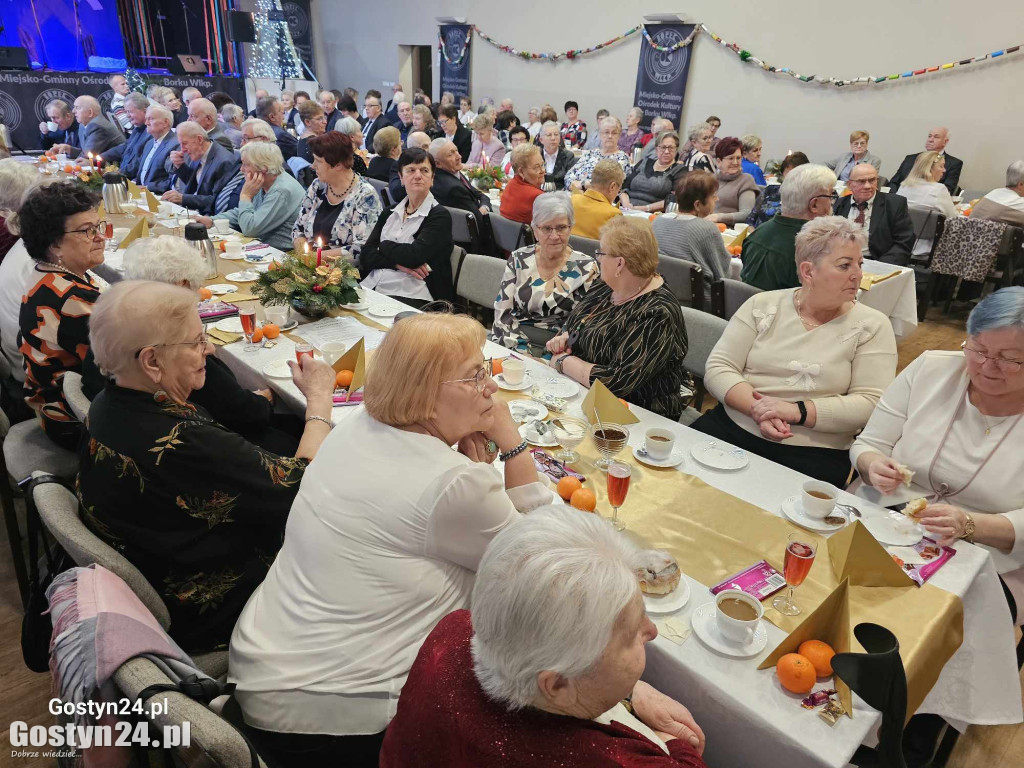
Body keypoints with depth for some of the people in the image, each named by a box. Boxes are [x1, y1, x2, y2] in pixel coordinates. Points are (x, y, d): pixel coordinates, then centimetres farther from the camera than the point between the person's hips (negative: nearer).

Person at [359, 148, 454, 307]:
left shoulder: (439, 216, 0)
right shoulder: (390, 213, 17)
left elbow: (415, 255, -15)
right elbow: (365, 255, 7)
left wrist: (383, 246, 3)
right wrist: (398, 263, -10)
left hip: (410, 296, -5)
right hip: (371, 288, 5)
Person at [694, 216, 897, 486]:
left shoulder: (873, 326, 4)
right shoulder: (762, 305, 7)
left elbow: (871, 403, -5)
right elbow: (717, 368, 1)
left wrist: (797, 411, -18)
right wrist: (757, 408, -17)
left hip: (814, 452, -2)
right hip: (733, 428, 2)